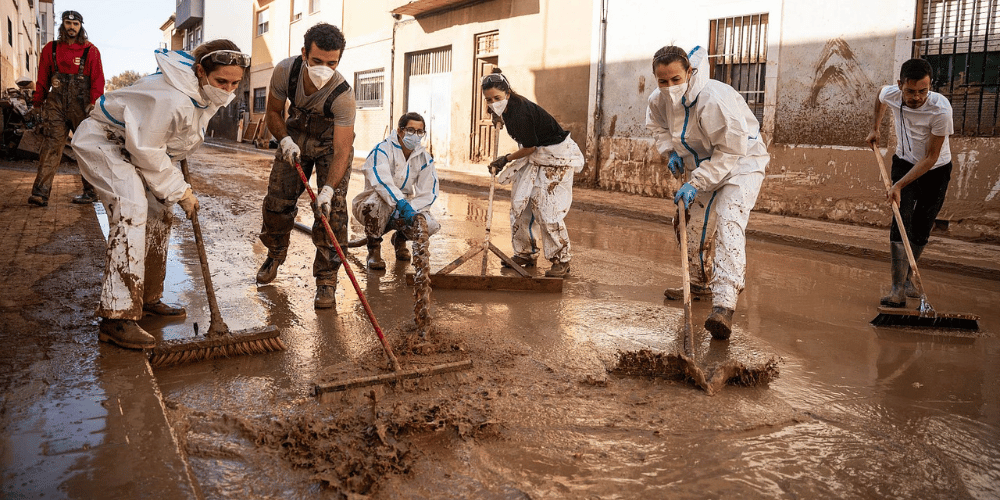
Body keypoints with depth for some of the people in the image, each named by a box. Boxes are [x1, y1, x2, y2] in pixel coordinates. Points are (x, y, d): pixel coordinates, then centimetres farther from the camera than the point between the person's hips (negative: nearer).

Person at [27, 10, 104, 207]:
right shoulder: (50, 49, 12)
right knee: (50, 147, -8)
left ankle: (90, 192, 11)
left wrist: (94, 105, -10)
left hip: (81, 106, -2)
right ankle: (41, 193, -14)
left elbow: (98, 80, 0)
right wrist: (37, 105, 12)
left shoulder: (90, 51, 5)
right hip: (56, 104, 2)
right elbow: (42, 80, 15)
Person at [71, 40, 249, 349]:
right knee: (132, 209, -27)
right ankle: (117, 318, -28)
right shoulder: (172, 99, -35)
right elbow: (145, 150, -28)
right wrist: (179, 190, -20)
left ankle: (147, 299, 24)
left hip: (132, 146, 10)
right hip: (102, 141, -10)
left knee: (159, 214, 10)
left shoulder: (207, 94, -5)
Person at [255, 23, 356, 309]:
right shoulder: (285, 71, -25)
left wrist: (328, 190, -50)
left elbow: (341, 150, -37)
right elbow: (273, 113, -7)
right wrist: (285, 141, -25)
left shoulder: (343, 95, -36)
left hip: (331, 143, -3)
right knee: (277, 200, 3)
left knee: (332, 210, -16)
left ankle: (326, 280, -6)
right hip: (295, 137, 3)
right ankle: (275, 254, 33)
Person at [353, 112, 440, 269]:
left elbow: (428, 193, -2)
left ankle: (400, 238, 15)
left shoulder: (425, 158, 3)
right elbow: (381, 181, -31)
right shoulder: (382, 150, -13)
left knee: (430, 226, -24)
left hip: (406, 206, 4)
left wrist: (410, 210, -21)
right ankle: (374, 249, -13)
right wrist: (402, 204, -45)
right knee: (377, 201, -40)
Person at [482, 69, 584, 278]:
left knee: (546, 210, -12)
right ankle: (526, 254, 18)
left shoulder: (520, 114, -29)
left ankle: (561, 261, 1)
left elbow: (529, 148, -18)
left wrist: (506, 159, -4)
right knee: (519, 203, 5)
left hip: (556, 158, -10)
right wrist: (499, 119, 10)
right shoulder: (508, 107, -1)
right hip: (535, 157, 10)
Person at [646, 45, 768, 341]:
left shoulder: (714, 99, -34)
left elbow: (731, 150, -31)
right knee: (694, 225, 15)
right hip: (704, 164, 8)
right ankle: (700, 284, 39)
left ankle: (724, 306, -35)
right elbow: (658, 125, 14)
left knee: (729, 224, -25)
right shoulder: (660, 99, -11)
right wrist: (671, 152, -4)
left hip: (742, 161, -8)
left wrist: (696, 183, -32)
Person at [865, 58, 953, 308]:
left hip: (936, 170, -2)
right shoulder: (890, 93, -20)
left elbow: (931, 158, -26)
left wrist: (899, 185, -30)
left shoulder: (941, 109, -31)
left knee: (921, 229, 2)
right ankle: (898, 288, -19)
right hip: (904, 163, 2)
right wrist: (875, 127, 10)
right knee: (902, 220, -14)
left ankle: (906, 278, 22)